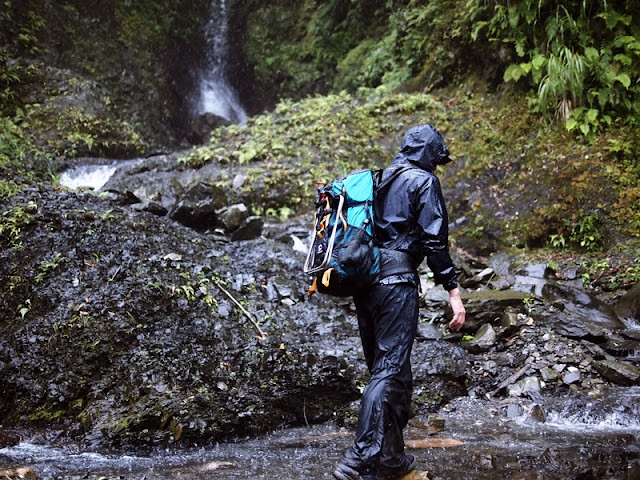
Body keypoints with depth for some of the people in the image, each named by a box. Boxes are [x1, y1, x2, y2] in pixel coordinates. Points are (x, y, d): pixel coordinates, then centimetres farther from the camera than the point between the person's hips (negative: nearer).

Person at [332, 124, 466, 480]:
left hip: (365, 278, 8)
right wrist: (454, 292, -12)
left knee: (386, 368, 14)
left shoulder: (379, 180, 22)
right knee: (390, 370, -9)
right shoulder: (424, 181, -1)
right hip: (396, 281, -8)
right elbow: (435, 241, -11)